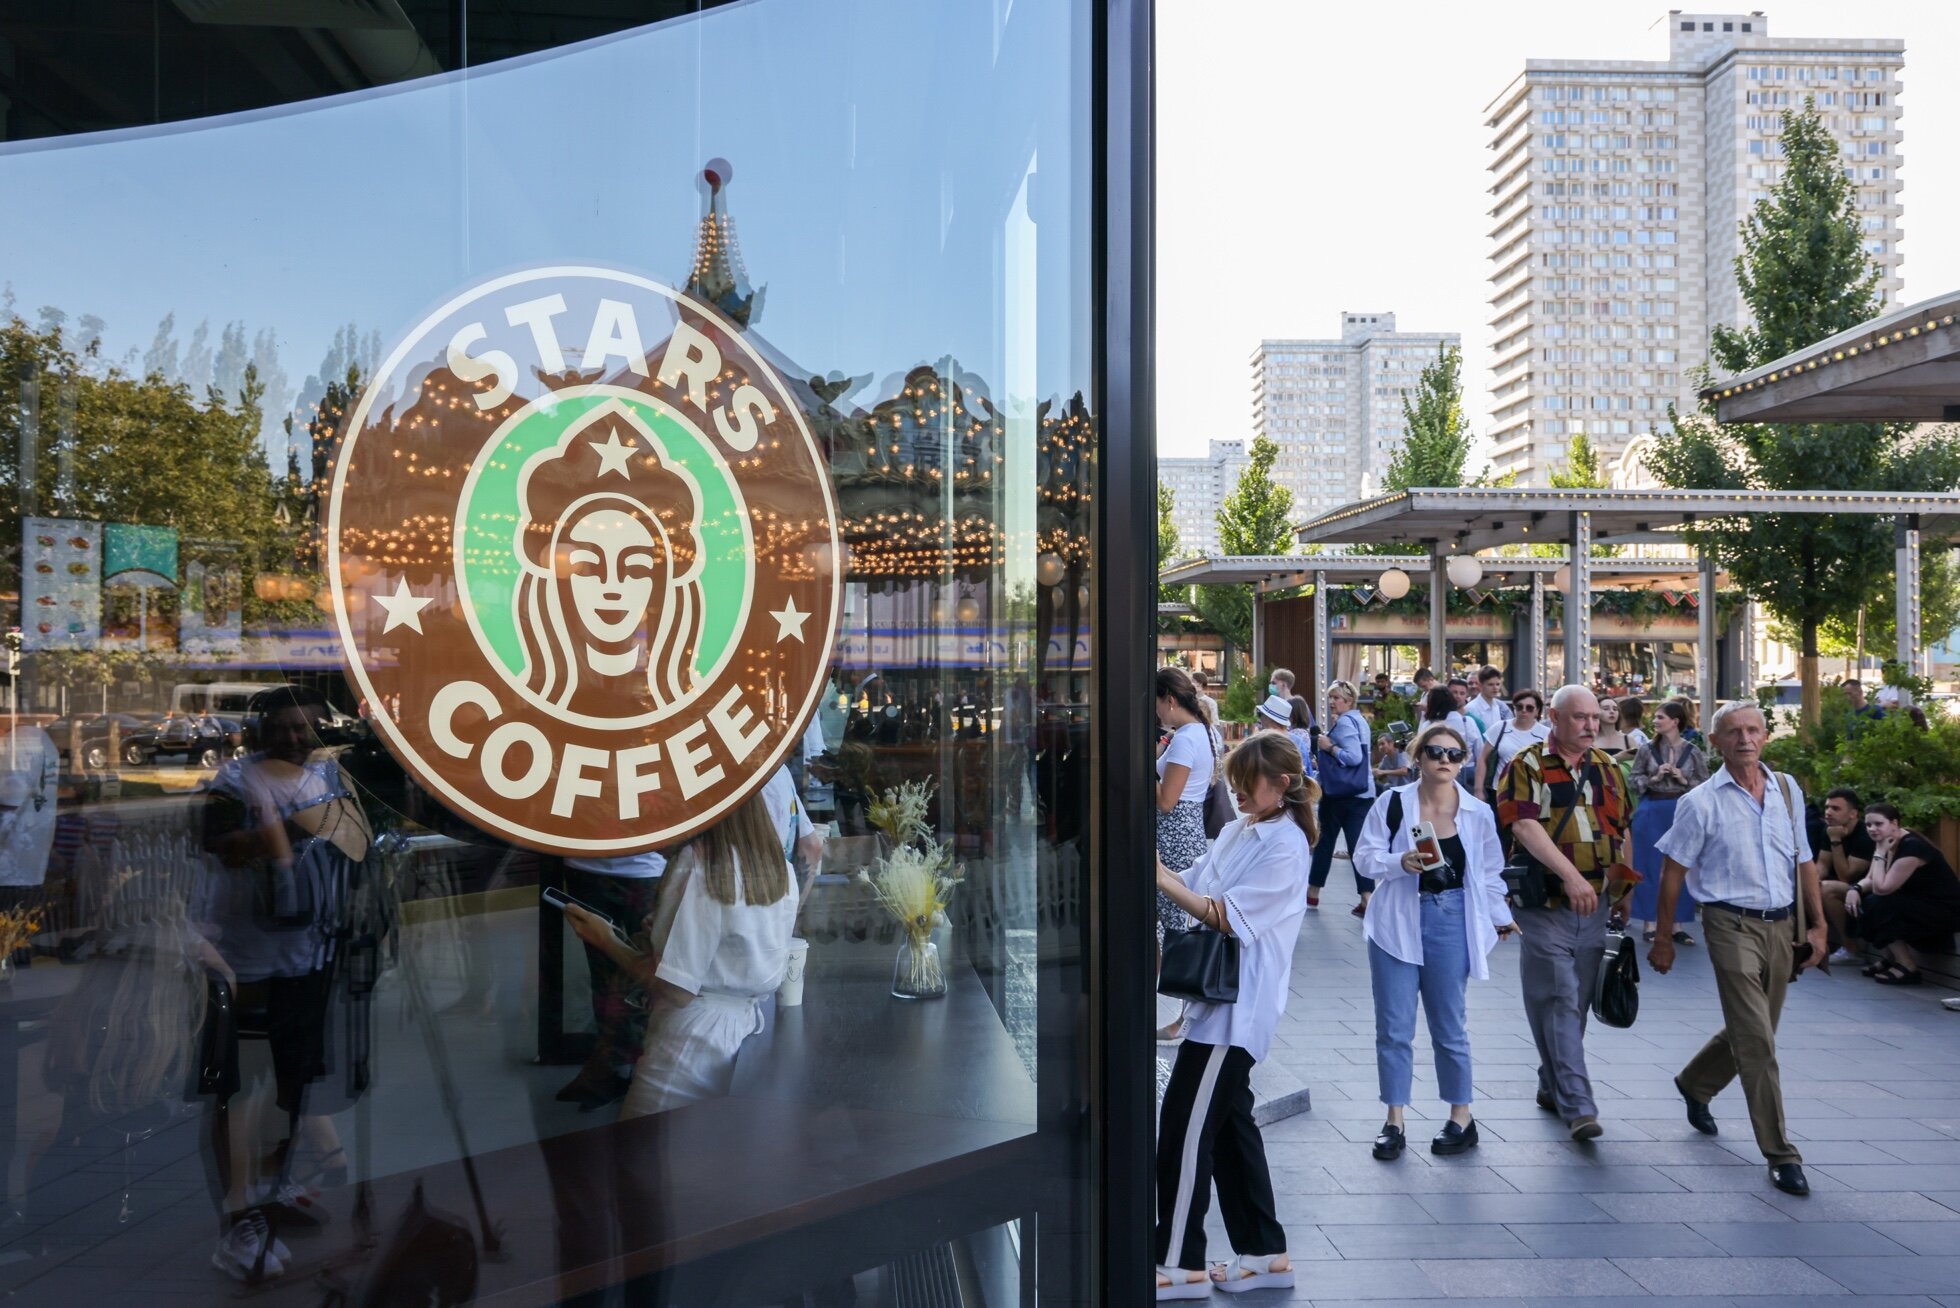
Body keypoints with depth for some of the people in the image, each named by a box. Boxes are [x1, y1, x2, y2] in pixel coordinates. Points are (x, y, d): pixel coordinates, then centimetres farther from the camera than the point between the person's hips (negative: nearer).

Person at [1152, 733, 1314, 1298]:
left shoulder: (1286, 845, -15)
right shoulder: (1237, 831, 11)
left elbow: (1226, 917, -20)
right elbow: (1195, 889, 9)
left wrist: (1160, 878, -21)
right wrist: (1160, 867, -8)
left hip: (1238, 1005, -9)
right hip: (1219, 997, 9)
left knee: (1185, 1128, -4)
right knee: (1228, 1124, 15)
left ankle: (1180, 1264, 7)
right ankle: (1264, 1254, 27)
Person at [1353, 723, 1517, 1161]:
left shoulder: (1478, 813, 0)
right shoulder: (1392, 803, -5)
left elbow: (1489, 873, 11)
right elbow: (1365, 855, -3)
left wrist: (1499, 917, 13)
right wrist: (1400, 862, -20)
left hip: (1451, 924, 1)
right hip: (1397, 923, 0)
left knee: (1449, 1027, 10)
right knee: (1394, 1027, 4)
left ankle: (1461, 1117, 26)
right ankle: (1394, 1121, 16)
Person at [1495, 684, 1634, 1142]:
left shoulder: (1605, 768, 13)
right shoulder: (1527, 766, -6)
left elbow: (1621, 827, 20)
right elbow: (1524, 826, -18)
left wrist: (1622, 874, 6)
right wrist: (1570, 875, -26)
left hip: (1594, 904, 6)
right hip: (1545, 903, -6)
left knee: (1576, 1002, 13)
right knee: (1560, 1002, -7)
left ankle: (1553, 1086, 28)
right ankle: (1577, 1104, -5)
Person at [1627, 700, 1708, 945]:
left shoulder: (1693, 753, 1)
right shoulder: (1647, 749, 1)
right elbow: (1633, 780, 2)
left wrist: (1684, 780, -14)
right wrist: (1654, 778, -13)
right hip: (1652, 813, 0)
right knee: (1651, 867, 3)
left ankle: (1676, 924, 15)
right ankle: (1651, 923, 12)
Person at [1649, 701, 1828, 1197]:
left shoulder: (1788, 790, 7)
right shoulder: (1702, 802, -7)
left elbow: (1804, 861, 14)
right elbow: (1674, 872, -3)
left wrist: (1817, 925, 12)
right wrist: (1663, 938, -1)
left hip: (1780, 926, 5)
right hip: (1733, 925, -5)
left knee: (1749, 1031, 17)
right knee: (1757, 1042, -8)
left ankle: (1694, 1085, 44)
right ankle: (1781, 1156, 0)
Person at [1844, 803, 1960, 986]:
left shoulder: (1912, 847, -24)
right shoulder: (1886, 843, 3)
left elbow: (1882, 888, -27)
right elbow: (1870, 879, 4)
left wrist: (1879, 854, -20)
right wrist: (1856, 889, -17)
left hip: (1945, 913, -9)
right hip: (1919, 905, 9)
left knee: (1876, 905, -25)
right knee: (1859, 902, -4)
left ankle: (1908, 968, -13)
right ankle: (1888, 959, 5)